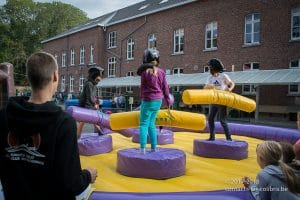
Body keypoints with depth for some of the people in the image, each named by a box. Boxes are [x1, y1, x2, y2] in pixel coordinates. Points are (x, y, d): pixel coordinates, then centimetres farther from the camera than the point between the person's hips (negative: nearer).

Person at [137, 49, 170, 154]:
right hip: (158, 101, 5)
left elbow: (143, 87, -2)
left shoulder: (145, 72, -12)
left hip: (148, 101, -5)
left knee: (144, 124, 1)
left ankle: (142, 149, -6)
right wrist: (168, 101, 14)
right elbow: (165, 87, 7)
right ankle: (154, 148, 18)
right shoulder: (161, 72, 3)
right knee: (151, 124, 15)